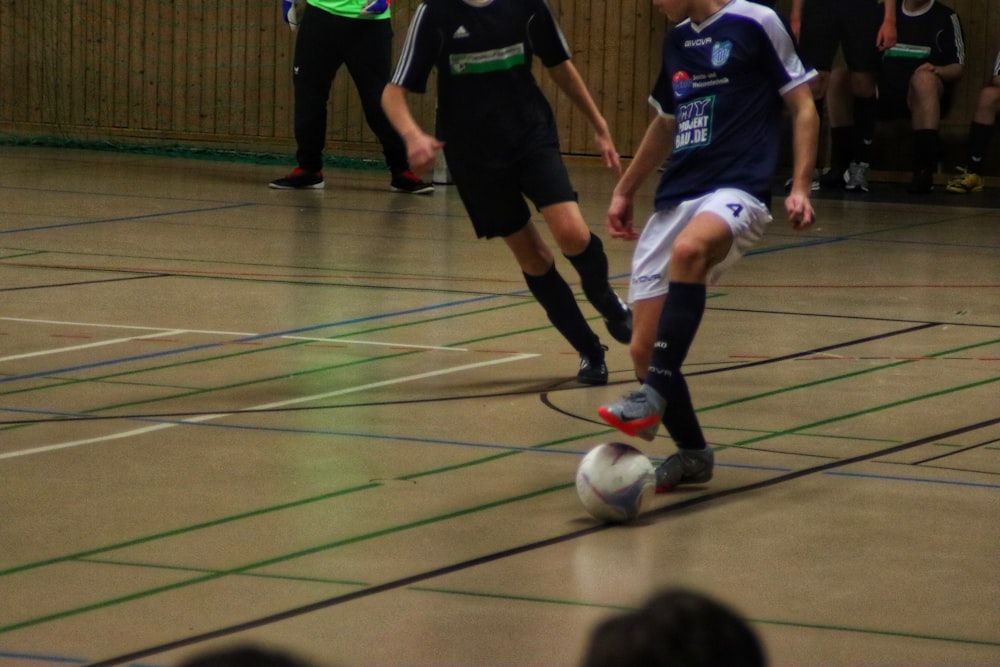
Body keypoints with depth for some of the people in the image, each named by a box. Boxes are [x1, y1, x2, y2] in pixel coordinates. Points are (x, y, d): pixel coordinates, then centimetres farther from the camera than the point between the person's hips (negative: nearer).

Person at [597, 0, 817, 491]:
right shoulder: (677, 40, 19)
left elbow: (802, 107, -1)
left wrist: (800, 188, -11)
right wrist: (625, 190, 34)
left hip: (737, 191, -7)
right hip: (675, 199, 7)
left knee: (689, 248, -41)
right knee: (644, 349, -1)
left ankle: (654, 396, -42)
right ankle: (692, 454, 18)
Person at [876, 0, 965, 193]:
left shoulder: (945, 17, 12)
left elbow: (958, 67, 8)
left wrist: (938, 70, -15)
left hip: (926, 95, -3)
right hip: (885, 91, 3)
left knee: (923, 79, -39)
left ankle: (924, 170, -44)